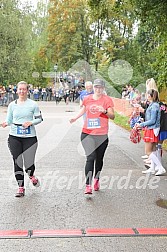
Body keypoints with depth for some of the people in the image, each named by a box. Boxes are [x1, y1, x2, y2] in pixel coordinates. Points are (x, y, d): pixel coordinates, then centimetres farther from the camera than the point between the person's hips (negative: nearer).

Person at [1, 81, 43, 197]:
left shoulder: (33, 104, -1)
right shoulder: (12, 104, 6)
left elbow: (39, 119, 4)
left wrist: (30, 122, -14)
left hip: (30, 137, -2)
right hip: (14, 137, 2)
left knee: (29, 163, -4)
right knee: (17, 162, 3)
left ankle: (31, 176, 34)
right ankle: (21, 187, 18)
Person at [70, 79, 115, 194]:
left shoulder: (107, 99, -2)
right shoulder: (87, 99, 7)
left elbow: (112, 116, -8)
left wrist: (105, 111, -26)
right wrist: (76, 117, 22)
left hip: (102, 135, -1)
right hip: (87, 133, 1)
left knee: (99, 158, 14)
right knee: (90, 158, -11)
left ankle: (96, 179, 36)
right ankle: (88, 185, -12)